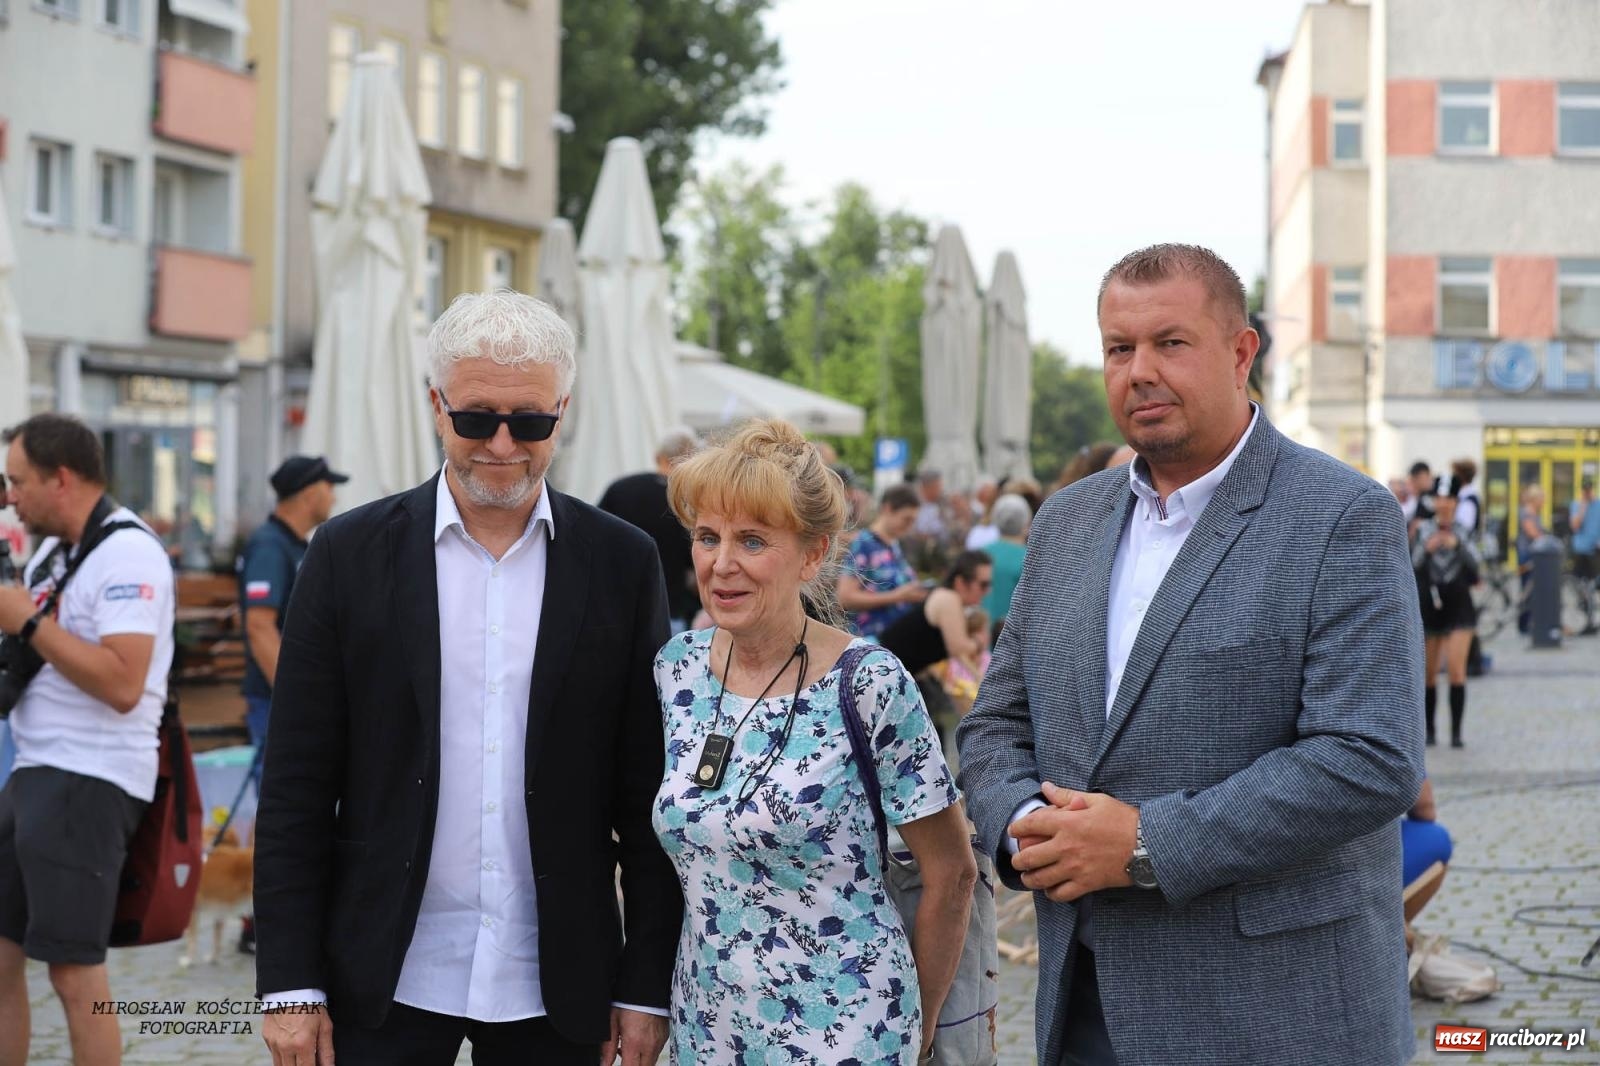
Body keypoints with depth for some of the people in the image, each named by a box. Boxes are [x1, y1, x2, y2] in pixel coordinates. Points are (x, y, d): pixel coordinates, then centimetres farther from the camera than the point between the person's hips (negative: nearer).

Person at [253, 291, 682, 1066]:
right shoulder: (350, 556, -1)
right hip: (384, 980, 0)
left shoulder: (623, 565, 1)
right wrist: (290, 984, -5)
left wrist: (647, 985, -1)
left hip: (555, 989, 1)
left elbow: (647, 798, 3)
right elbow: (296, 792, -1)